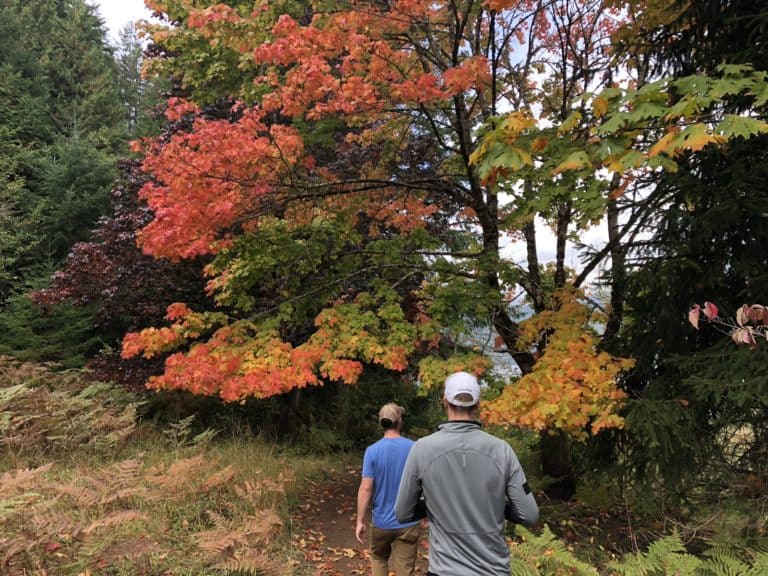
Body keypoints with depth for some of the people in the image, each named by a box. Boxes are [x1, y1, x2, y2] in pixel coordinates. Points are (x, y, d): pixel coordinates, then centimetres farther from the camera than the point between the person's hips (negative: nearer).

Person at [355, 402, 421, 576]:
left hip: (381, 521, 0)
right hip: (408, 522, 0)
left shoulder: (372, 451, -11)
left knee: (378, 558, 25)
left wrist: (360, 521, -5)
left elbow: (366, 488, -13)